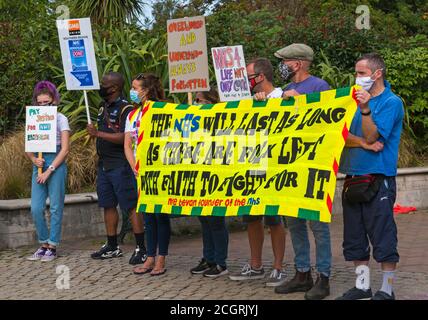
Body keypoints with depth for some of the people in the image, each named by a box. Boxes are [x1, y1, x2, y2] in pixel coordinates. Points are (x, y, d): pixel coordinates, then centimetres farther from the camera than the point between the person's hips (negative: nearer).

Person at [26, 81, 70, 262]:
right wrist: (34, 159, -9)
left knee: (55, 207, 0)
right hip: (39, 165, 4)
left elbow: (65, 149, -7)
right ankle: (44, 244, 14)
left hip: (56, 164, -4)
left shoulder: (60, 119, -2)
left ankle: (52, 246, 8)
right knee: (36, 208, 0)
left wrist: (49, 170, -13)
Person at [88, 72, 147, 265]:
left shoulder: (125, 109, -12)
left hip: (120, 167, -9)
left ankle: (141, 248, -4)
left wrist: (98, 133, -21)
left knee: (131, 207, -6)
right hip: (104, 165, 9)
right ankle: (112, 247, 21)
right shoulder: (103, 107, 15)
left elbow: (124, 137, -22)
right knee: (108, 205, 12)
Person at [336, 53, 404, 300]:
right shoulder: (357, 99, 15)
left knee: (383, 237, -3)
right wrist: (364, 143, -12)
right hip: (353, 177, 7)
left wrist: (365, 110, -26)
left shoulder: (391, 102, -5)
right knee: (355, 236, 11)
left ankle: (387, 289, 5)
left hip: (378, 179, -7)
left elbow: (372, 136, -13)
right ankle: (362, 286, 20)